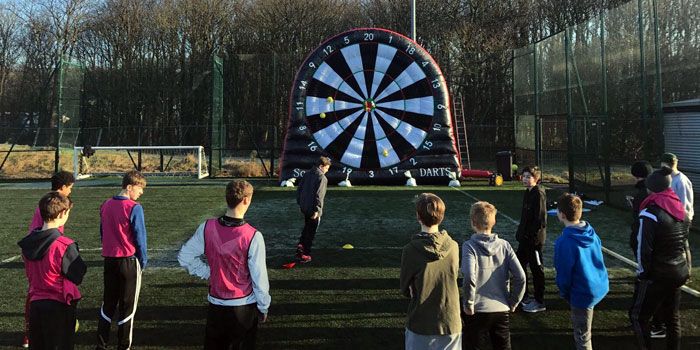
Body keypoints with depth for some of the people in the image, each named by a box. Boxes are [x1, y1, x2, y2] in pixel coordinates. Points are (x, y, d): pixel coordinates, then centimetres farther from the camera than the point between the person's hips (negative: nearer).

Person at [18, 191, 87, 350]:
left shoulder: (28, 242, -1)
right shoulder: (65, 246, -21)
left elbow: (29, 273, 11)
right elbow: (77, 277, -11)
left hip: (35, 302, 6)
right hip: (59, 307, -6)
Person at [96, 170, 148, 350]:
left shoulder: (105, 205, 4)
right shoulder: (134, 208, -16)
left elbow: (102, 232, 12)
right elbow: (140, 237, -13)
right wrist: (143, 261, -1)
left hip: (109, 260, 6)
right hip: (129, 261, -6)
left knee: (108, 304, 17)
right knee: (127, 306, 6)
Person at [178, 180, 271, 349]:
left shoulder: (207, 228, -10)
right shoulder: (253, 236, -21)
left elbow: (185, 256, 1)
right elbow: (259, 278, -14)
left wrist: (208, 273, 6)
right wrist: (264, 308, 0)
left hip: (216, 304, 3)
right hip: (244, 307, -3)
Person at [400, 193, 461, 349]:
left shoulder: (411, 250, -15)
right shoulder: (453, 247, -7)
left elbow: (405, 289, -4)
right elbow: (455, 276, 7)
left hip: (420, 323, -2)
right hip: (450, 321, 2)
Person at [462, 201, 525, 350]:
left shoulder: (469, 246, -11)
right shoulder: (504, 245, -1)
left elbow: (469, 278, -25)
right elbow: (521, 277, -6)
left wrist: (468, 304, -12)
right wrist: (512, 303, 5)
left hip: (477, 311, -3)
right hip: (502, 310, 3)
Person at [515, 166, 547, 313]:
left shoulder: (538, 194, -18)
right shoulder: (528, 193, 10)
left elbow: (540, 217, -21)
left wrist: (534, 235, -22)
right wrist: (520, 233, 16)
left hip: (534, 238, -10)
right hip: (525, 237, 10)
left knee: (536, 268, 1)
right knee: (519, 265, 17)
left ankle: (539, 302, 12)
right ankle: (524, 296, 32)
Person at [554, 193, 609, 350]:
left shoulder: (564, 242, -26)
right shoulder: (591, 232, -2)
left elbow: (564, 273, -18)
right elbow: (597, 258, 10)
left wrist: (564, 293, 2)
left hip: (583, 293, -6)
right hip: (600, 286, 7)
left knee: (582, 337, 10)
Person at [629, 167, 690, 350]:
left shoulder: (650, 213, -19)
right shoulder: (680, 209, 3)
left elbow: (644, 249, -19)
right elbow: (684, 241, 12)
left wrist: (643, 273, -7)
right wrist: (686, 266, 20)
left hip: (658, 275, -8)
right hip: (680, 272, 8)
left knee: (638, 316, 4)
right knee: (673, 316, 19)